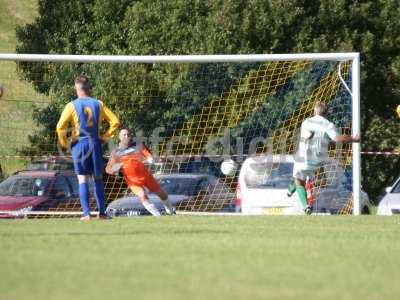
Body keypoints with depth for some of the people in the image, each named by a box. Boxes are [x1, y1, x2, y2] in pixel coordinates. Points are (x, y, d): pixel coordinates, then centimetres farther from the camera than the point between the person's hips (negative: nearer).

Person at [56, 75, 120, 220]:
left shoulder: (72, 106, -5)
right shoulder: (98, 104, 4)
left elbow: (60, 127, -14)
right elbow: (115, 122, 2)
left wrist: (64, 143, 0)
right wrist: (105, 137, 8)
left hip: (79, 143, -2)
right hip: (95, 143, 2)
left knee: (82, 180, 1)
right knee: (98, 179, 12)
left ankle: (86, 213, -6)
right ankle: (102, 212, 12)